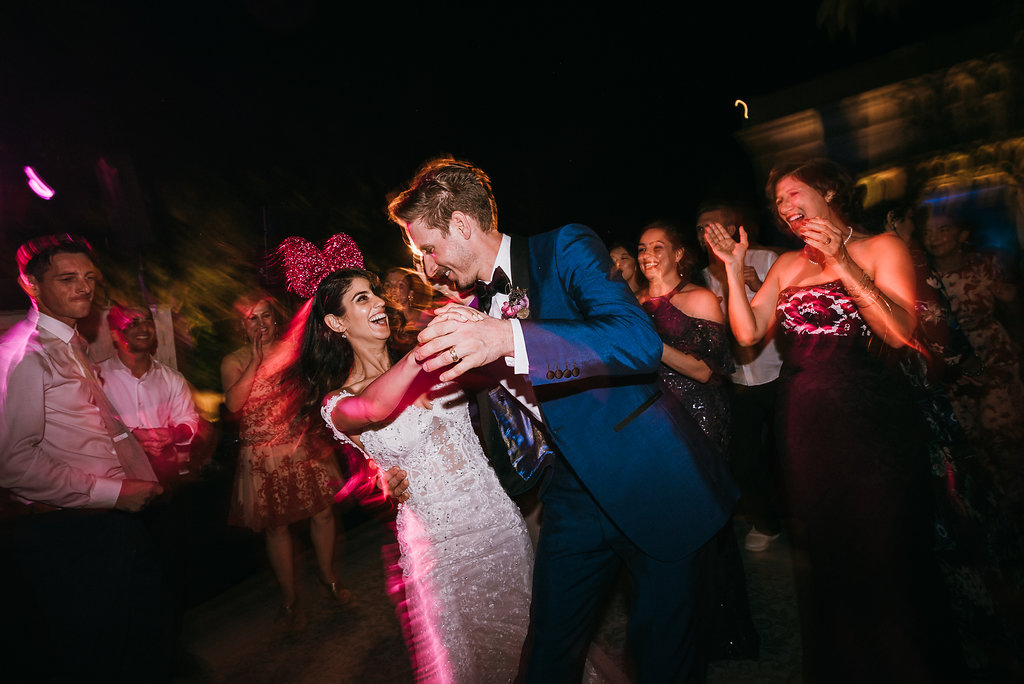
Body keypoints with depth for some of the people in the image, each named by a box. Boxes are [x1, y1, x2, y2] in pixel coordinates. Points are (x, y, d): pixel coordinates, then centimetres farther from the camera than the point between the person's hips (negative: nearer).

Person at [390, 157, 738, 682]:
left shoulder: (565, 249, -12)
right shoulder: (478, 304, 8)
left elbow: (640, 341, -29)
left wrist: (509, 339, -38)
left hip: (653, 481, -5)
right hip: (573, 492, 6)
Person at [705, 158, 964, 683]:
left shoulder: (881, 248, -3)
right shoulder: (788, 265, 11)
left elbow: (900, 333, -16)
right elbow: (747, 331, 3)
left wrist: (842, 265, -21)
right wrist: (733, 268, -1)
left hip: (867, 413, -5)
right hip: (803, 420, 5)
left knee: (882, 550, 6)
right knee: (823, 550, 17)